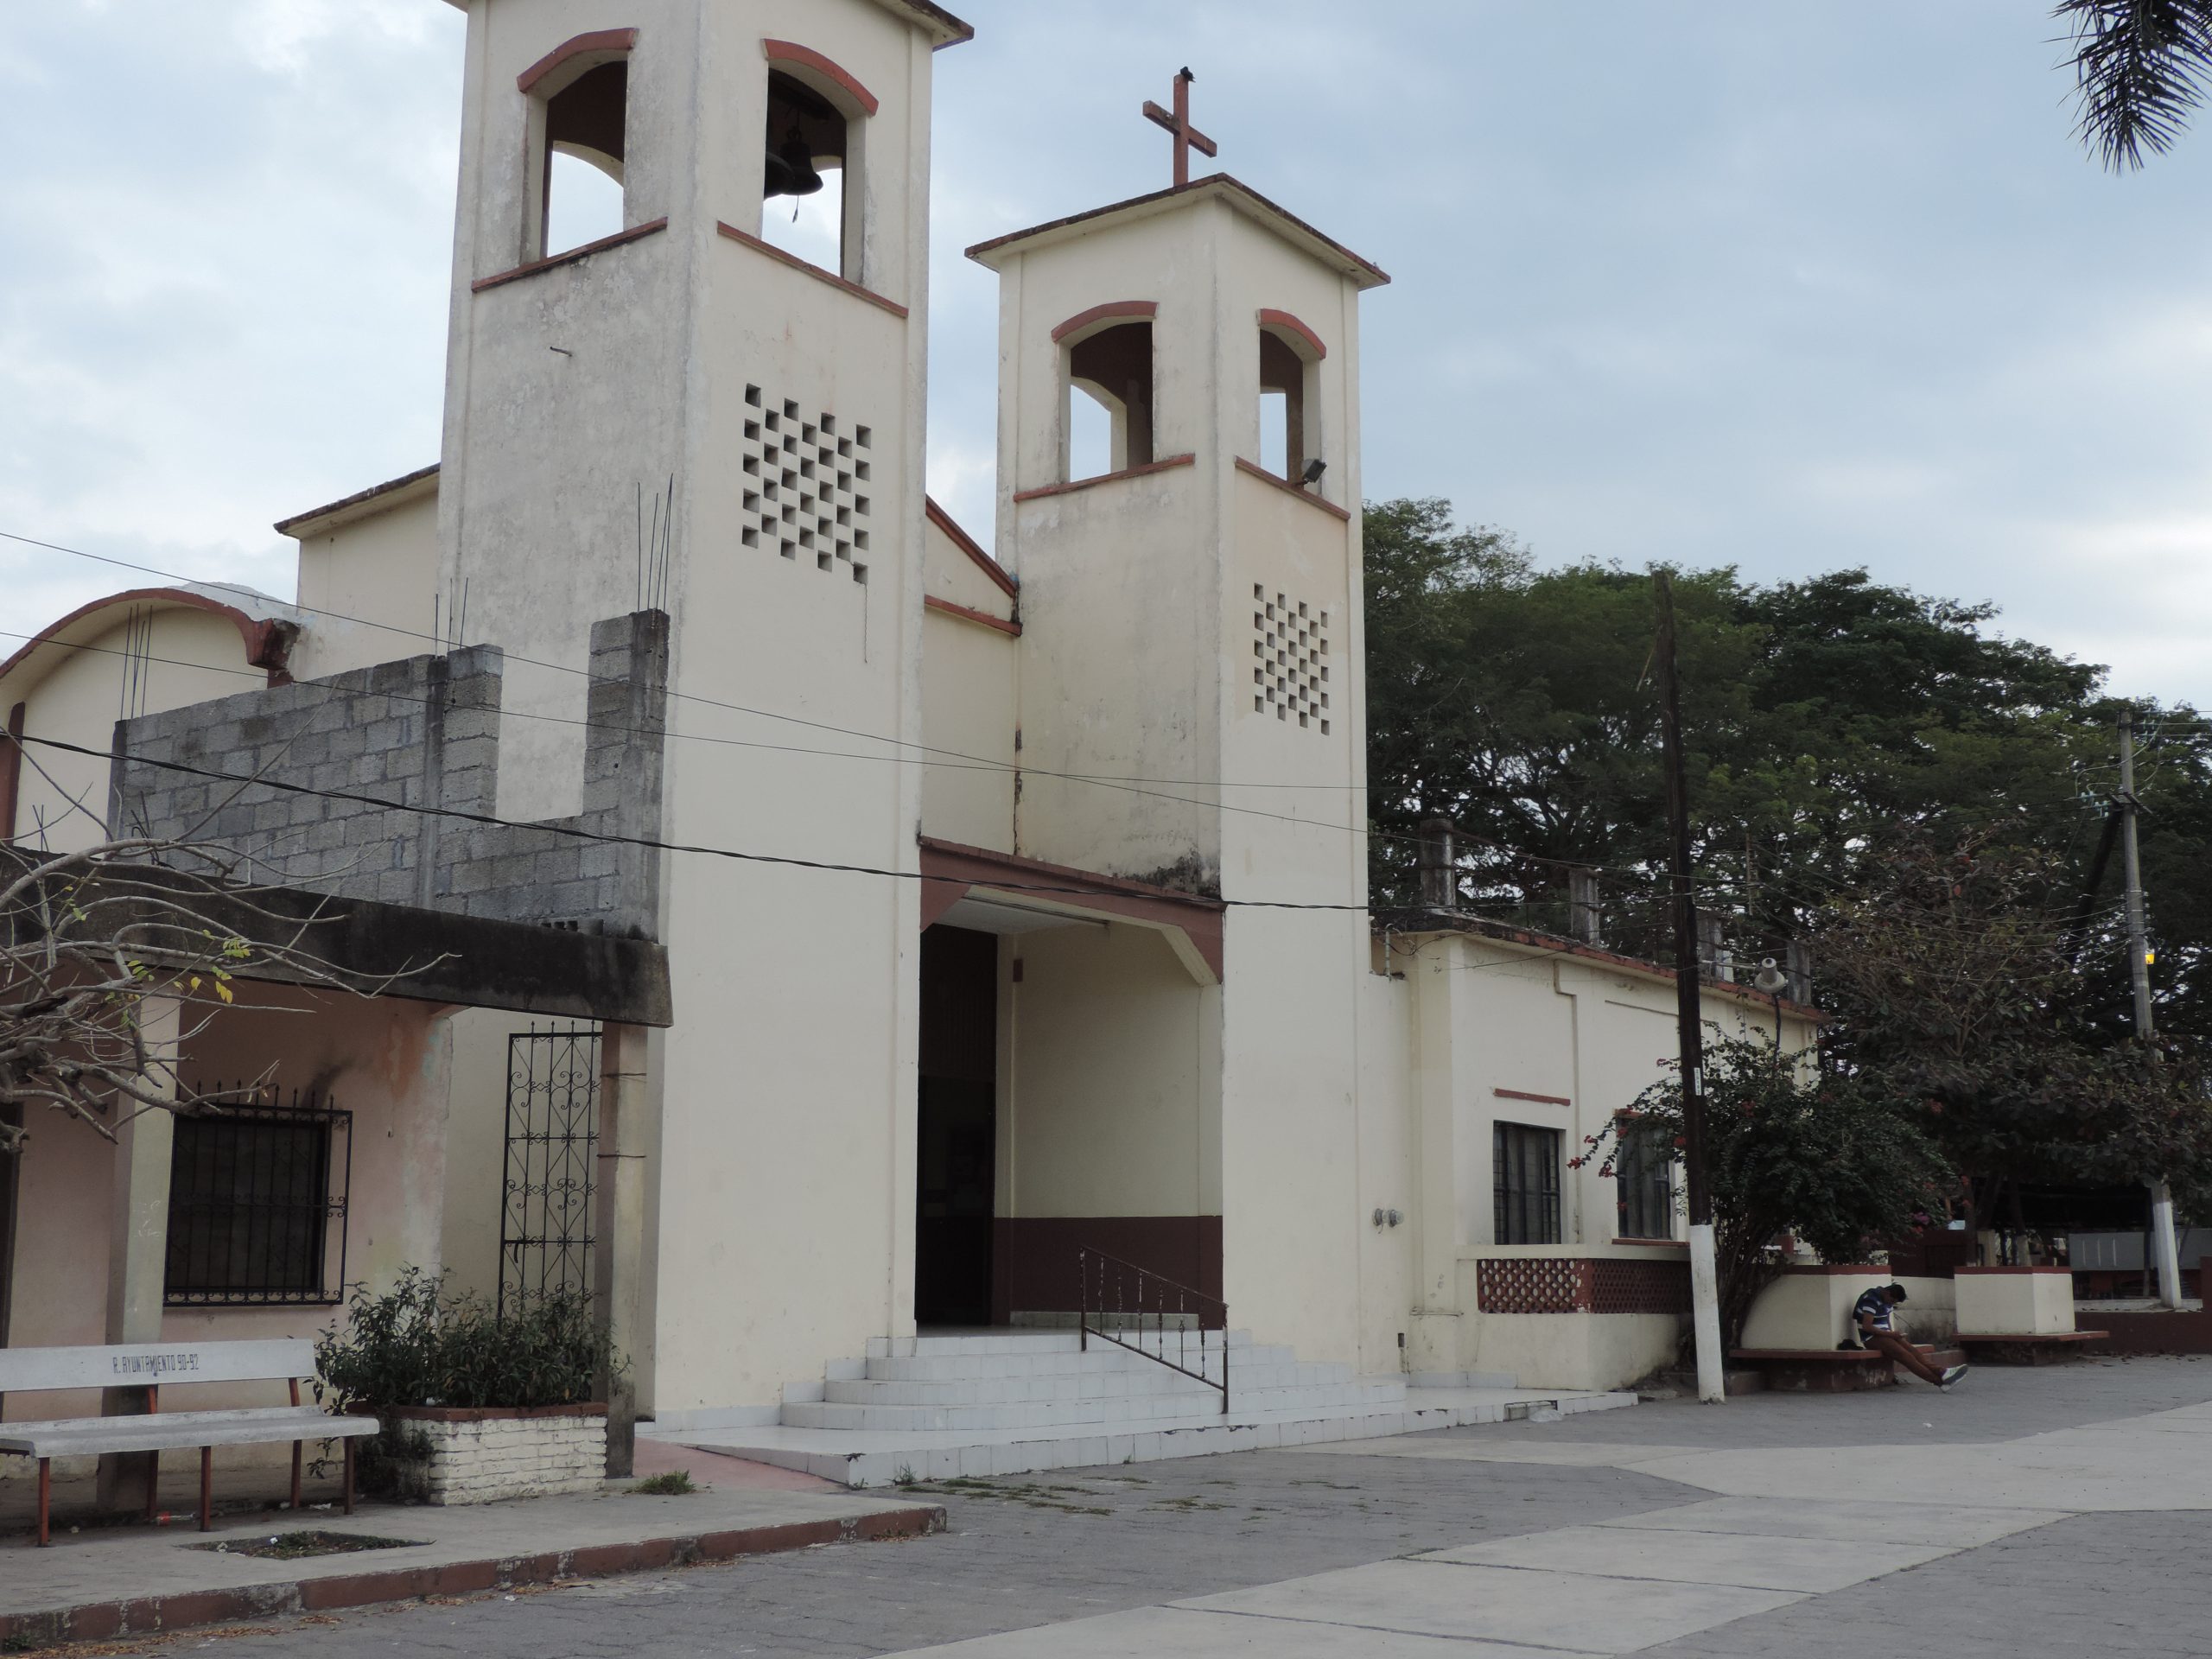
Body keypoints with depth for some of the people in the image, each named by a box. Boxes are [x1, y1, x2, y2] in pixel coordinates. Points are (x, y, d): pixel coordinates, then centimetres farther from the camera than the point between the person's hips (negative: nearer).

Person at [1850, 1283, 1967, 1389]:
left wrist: (1892, 1333, 3)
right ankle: (1940, 1381, -29)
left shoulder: (1887, 1301, 12)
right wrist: (1890, 1334, -18)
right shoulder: (1871, 1300, -17)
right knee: (1906, 1355, -23)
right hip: (1872, 1338, -9)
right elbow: (1866, 1326, -22)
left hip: (1884, 1335, 9)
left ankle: (1941, 1373, -26)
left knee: (1914, 1351, -13)